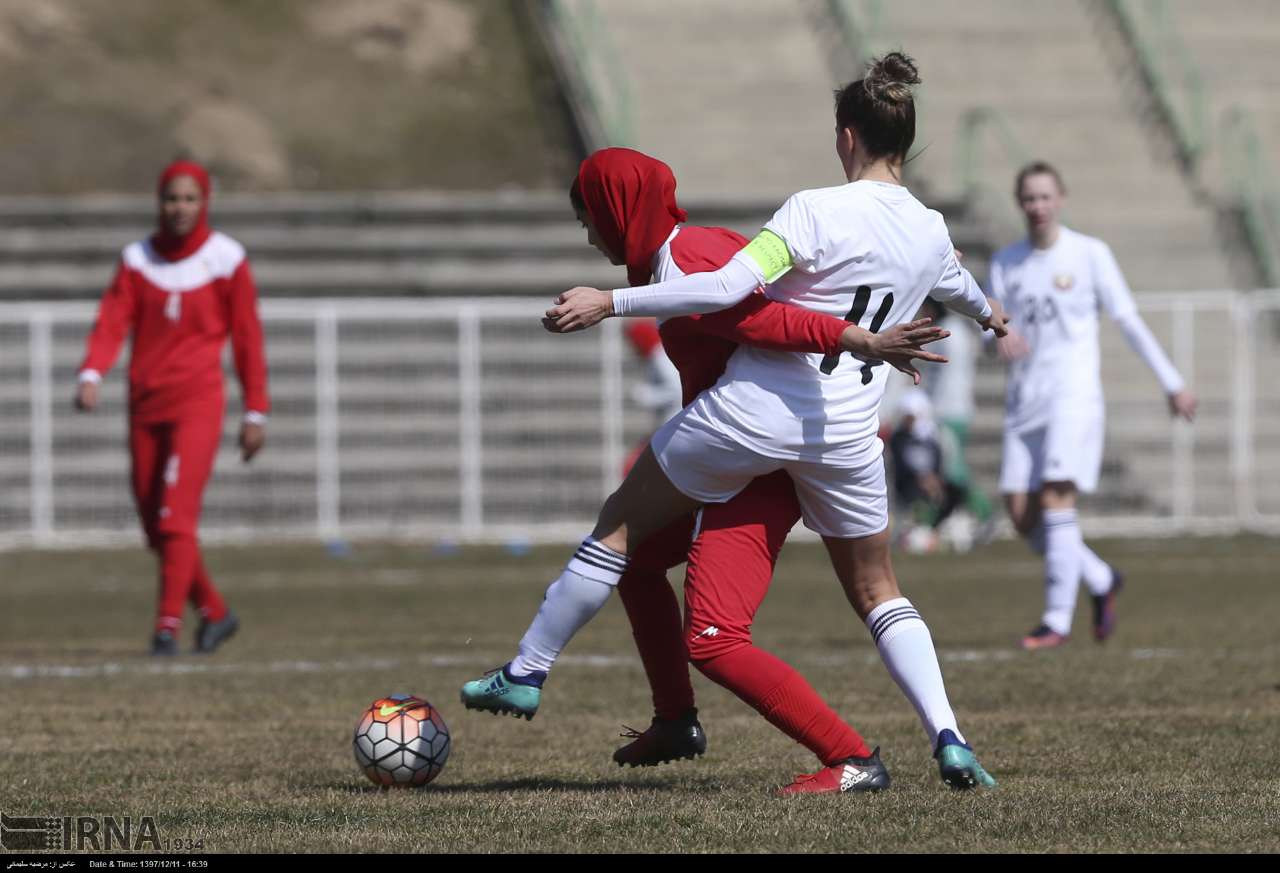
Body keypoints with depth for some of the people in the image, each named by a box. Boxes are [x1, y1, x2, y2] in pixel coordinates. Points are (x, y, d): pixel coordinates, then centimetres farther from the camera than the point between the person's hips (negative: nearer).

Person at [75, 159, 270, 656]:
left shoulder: (225, 259, -1)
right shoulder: (138, 259, 6)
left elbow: (247, 339, 2)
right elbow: (112, 321, -5)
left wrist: (256, 412, 0)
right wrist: (91, 375, -23)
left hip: (198, 403, -4)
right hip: (145, 405, 4)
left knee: (176, 516, -18)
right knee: (155, 525, 7)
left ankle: (168, 626, -18)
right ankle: (214, 613, 24)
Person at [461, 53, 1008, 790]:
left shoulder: (816, 212, -14)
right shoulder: (931, 234, 6)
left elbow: (727, 288, -24)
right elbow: (958, 285, 31)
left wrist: (611, 303, -22)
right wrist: (988, 314, 55)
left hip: (751, 410, -5)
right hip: (845, 434, 5)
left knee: (621, 526, 13)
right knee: (878, 592, 18)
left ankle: (526, 673, 18)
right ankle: (949, 738, 1)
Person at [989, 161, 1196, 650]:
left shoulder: (1089, 255, 1)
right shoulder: (1005, 264, 11)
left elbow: (1128, 321, 5)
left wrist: (1172, 383, 6)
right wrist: (1001, 338, -21)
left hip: (1074, 394, -5)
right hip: (1025, 399, 5)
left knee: (1055, 499, -18)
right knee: (1021, 513, -3)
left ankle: (1058, 619, -15)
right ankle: (1102, 582, 19)